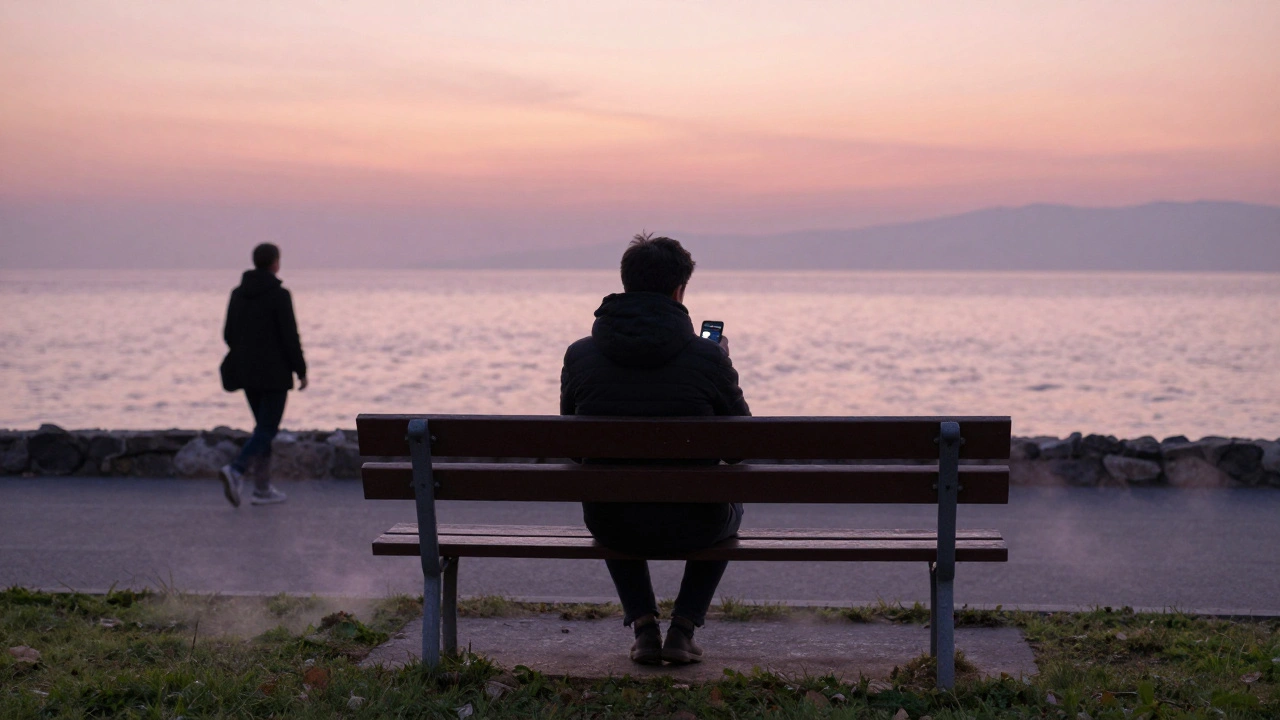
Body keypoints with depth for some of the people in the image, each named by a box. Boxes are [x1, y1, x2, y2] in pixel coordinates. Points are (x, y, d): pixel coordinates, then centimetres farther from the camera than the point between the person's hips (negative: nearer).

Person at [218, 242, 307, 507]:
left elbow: (229, 334, 8)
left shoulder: (238, 294, 6)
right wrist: (301, 371, -6)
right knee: (268, 428, -3)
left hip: (245, 371, 7)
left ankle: (262, 487, 14)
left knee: (264, 425, 16)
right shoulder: (279, 295, -13)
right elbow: (290, 337, -14)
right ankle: (236, 470, -24)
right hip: (274, 373, -6)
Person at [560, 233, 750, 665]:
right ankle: (683, 629, 21)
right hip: (691, 526, -2)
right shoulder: (708, 357, -14)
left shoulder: (579, 355, -8)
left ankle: (644, 626, 24)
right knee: (730, 508, 35)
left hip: (612, 528, 2)